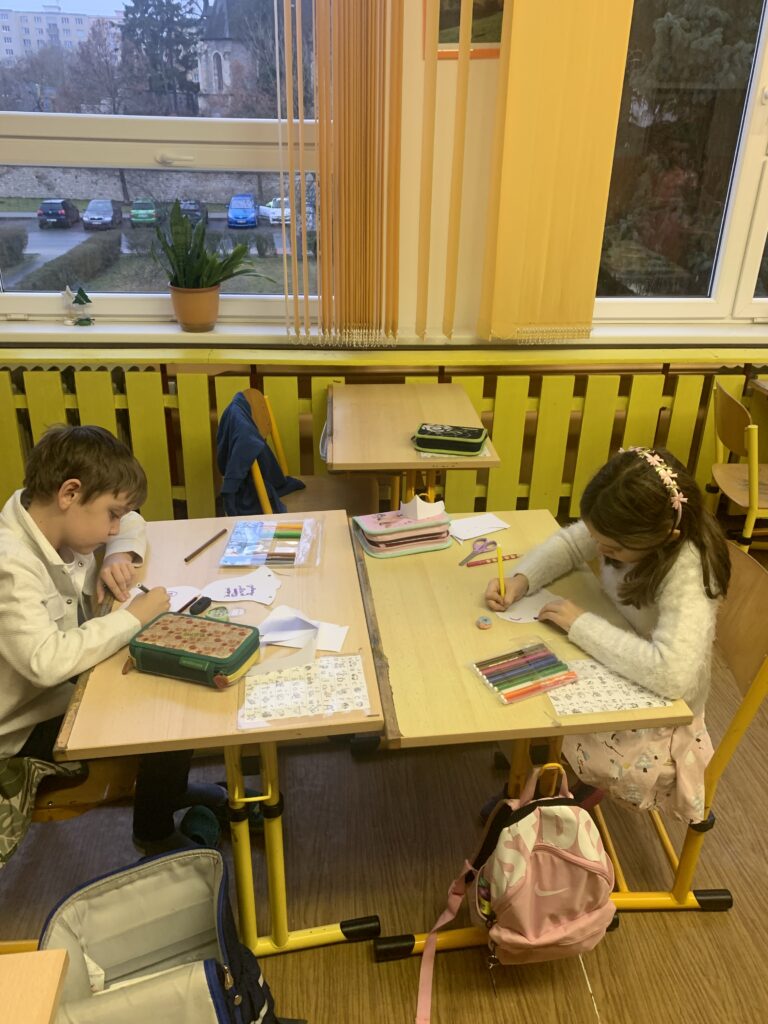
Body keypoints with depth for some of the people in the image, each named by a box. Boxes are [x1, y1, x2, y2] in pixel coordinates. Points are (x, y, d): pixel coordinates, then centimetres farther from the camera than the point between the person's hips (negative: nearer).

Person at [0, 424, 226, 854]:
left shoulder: (56, 521, -7)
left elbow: (132, 525, 12)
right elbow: (47, 660, -44)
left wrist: (121, 556, -10)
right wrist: (134, 616, -33)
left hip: (71, 678, 8)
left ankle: (168, 789, 29)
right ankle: (155, 833, 14)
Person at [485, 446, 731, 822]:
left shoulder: (687, 575, -35)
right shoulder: (629, 531, -18)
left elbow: (672, 674, -47)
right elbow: (568, 544, -2)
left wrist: (581, 625, -37)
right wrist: (521, 579, -20)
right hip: (615, 678, 6)